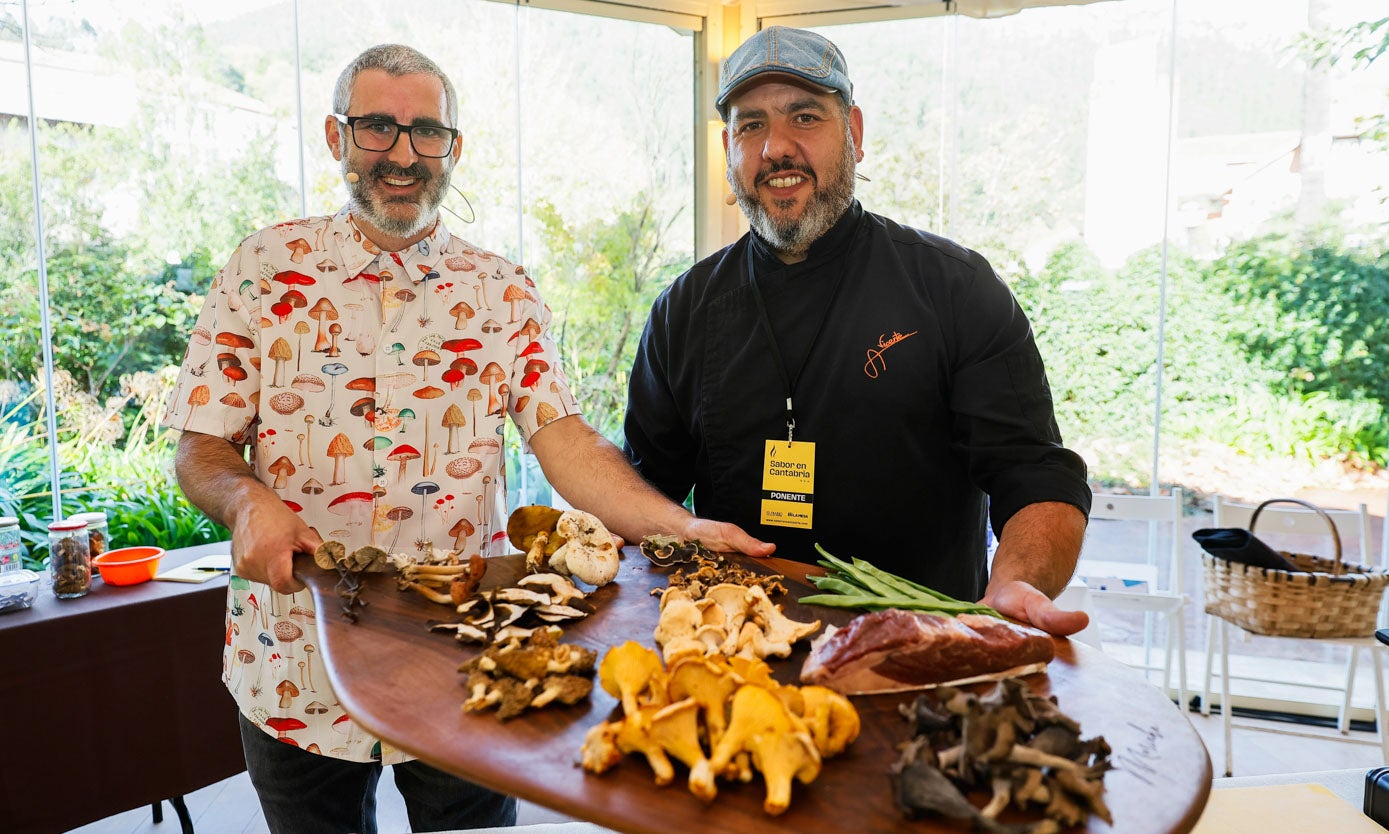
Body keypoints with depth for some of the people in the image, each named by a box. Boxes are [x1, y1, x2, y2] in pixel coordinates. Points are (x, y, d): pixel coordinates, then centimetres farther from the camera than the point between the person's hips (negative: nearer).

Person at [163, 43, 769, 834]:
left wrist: (684, 525, -23)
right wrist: (247, 500, -23)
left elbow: (566, 441, -7)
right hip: (299, 671, 0)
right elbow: (202, 448, 0)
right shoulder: (264, 270, 0)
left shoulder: (502, 292, 2)